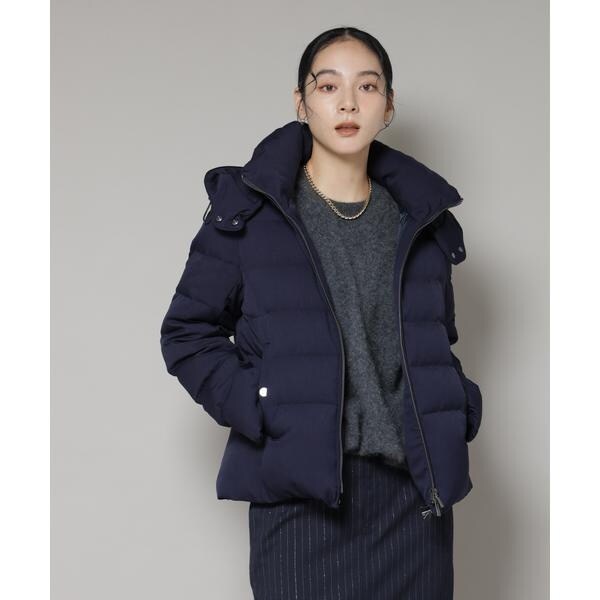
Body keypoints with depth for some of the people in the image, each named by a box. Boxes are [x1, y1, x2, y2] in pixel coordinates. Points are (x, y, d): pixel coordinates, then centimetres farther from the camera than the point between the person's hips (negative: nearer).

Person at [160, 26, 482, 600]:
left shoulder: (423, 219, 11)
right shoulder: (247, 208, 0)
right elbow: (187, 333, 2)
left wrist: (455, 415, 4)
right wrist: (256, 409, -11)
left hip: (413, 489, 3)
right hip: (300, 489, -3)